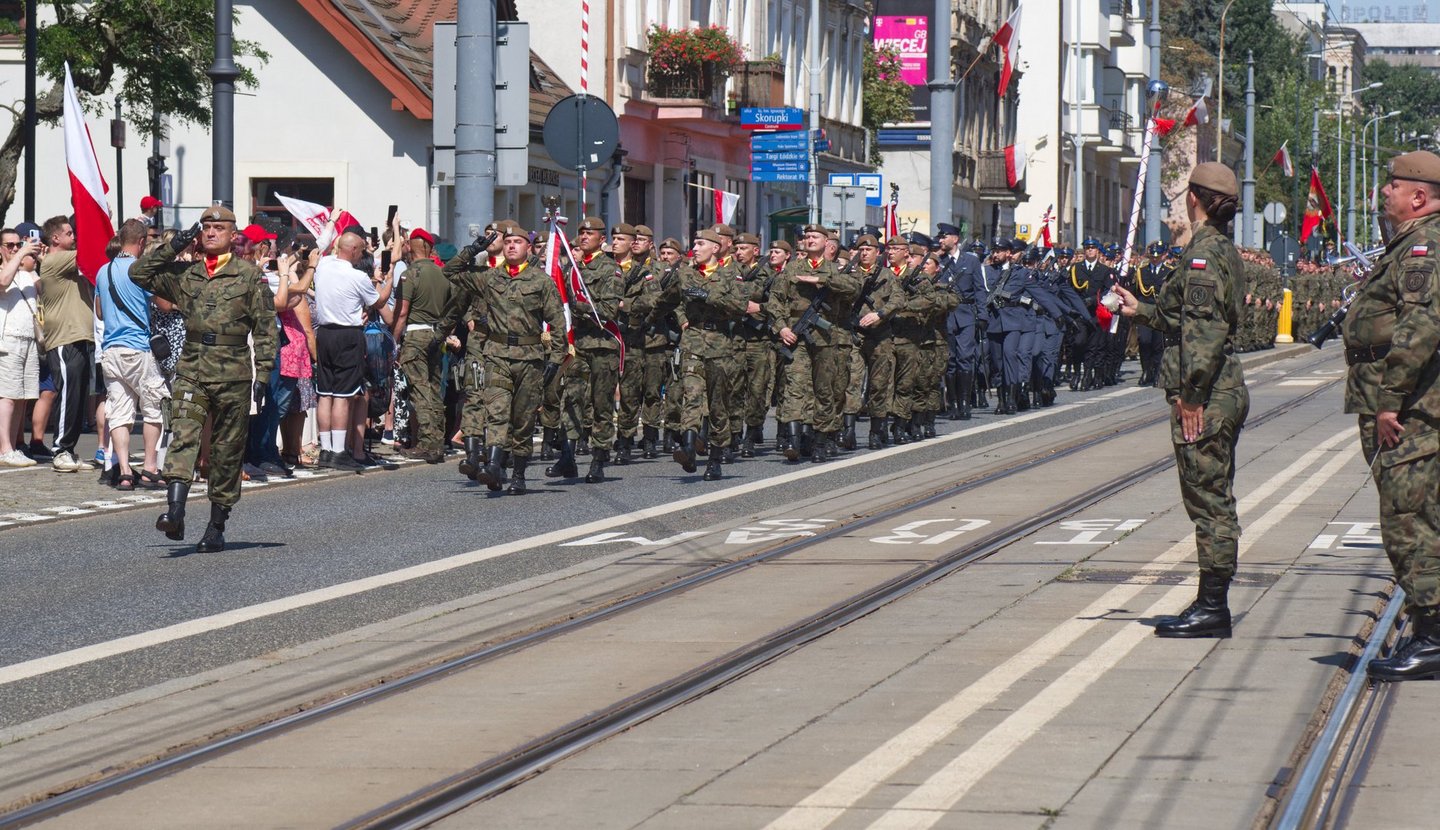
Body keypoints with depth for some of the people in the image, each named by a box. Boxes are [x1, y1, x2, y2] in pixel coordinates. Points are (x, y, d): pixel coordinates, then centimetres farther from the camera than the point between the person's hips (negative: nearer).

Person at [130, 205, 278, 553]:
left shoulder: (250, 275, 3)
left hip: (232, 377, -2)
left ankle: (217, 527, 13)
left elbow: (265, 328, 2)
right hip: (191, 371, 2)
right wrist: (173, 247, 3)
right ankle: (174, 511, -31)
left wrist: (262, 374, -4)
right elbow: (138, 273, 10)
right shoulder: (184, 274, 11)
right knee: (183, 438, -18)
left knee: (226, 452, 5)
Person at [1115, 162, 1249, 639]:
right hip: (1225, 390, 10)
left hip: (1205, 393, -10)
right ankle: (1212, 606, 18)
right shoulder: (1222, 249, 15)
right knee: (1214, 501, 12)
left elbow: (1203, 327, -22)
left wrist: (1191, 394, -22)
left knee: (1208, 500, -6)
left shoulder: (1203, 252, -15)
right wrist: (1142, 311, 31)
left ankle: (1211, 608, -3)